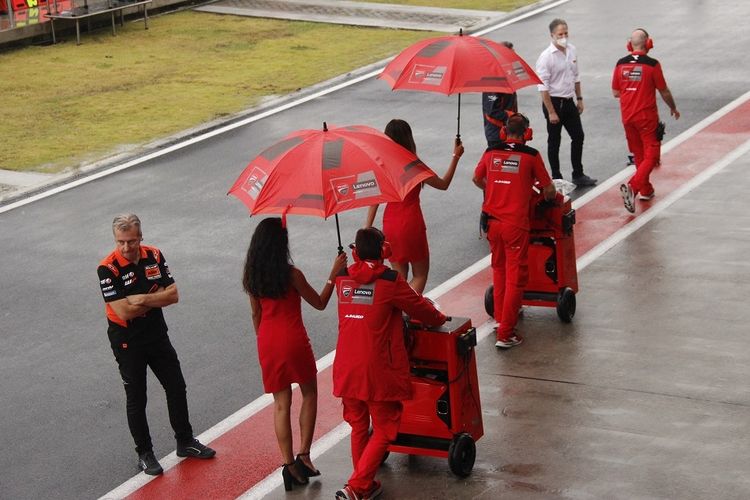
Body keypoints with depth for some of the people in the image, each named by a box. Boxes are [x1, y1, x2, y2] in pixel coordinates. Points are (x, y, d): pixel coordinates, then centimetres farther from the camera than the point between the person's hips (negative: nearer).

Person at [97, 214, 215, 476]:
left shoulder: (154, 256, -5)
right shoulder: (108, 269, -21)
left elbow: (173, 295, -8)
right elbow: (123, 311, -26)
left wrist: (142, 299, -22)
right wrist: (156, 297, -14)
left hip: (157, 334, 5)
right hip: (127, 342, -5)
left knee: (177, 387, 15)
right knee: (136, 399, 5)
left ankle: (185, 442, 32)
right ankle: (144, 454, 19)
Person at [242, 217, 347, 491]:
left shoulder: (252, 276, 1)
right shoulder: (292, 274, -14)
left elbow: (256, 314, 11)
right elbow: (319, 303, -3)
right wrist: (334, 274, 3)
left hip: (267, 343, 4)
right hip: (293, 340, -4)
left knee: (281, 403, 10)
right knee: (309, 394, 15)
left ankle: (289, 464, 7)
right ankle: (303, 455, 8)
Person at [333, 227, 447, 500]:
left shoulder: (342, 278, 3)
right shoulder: (389, 280, -12)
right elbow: (419, 307, -1)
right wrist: (439, 318, 20)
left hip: (346, 369, 5)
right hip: (379, 370, -5)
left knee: (358, 428, 20)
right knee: (384, 431, 6)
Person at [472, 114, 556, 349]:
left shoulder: (491, 153, 5)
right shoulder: (531, 155, -5)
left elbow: (477, 179, 21)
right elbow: (548, 190, 1)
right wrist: (548, 196, 23)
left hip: (492, 221, 4)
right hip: (515, 223, -4)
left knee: (499, 270, 24)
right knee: (515, 276, 1)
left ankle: (500, 317, 34)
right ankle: (505, 334, -1)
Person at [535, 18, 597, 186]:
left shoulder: (572, 50, 3)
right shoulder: (546, 57, -19)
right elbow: (543, 87, -19)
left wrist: (579, 99, 16)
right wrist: (551, 112, -20)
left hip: (569, 101, 7)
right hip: (554, 102, -7)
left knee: (578, 136, 12)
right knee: (554, 142, 5)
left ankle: (578, 175, 25)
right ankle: (556, 178, 16)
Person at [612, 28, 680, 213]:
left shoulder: (620, 64, -2)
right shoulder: (652, 64, -13)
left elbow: (615, 93, 7)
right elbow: (664, 92, -4)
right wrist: (673, 108, 13)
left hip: (627, 117, 5)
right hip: (647, 116, -5)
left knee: (638, 154, 19)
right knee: (651, 156, 0)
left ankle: (646, 190, 30)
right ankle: (632, 187, -19)